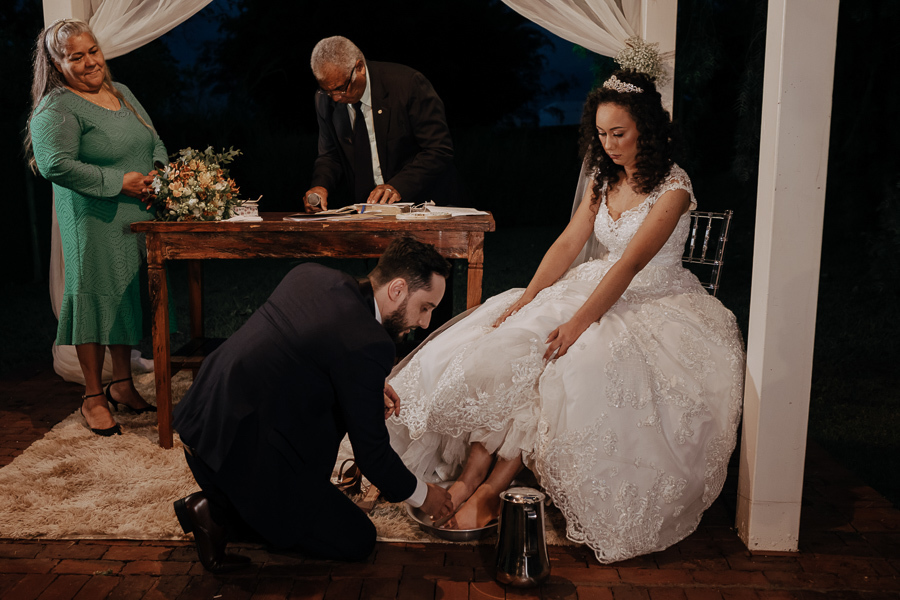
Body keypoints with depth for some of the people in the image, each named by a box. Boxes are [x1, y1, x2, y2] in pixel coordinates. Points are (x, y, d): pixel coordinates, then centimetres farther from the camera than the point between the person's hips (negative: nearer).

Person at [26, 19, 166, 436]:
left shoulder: (122, 93, 15)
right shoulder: (56, 109, -10)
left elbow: (155, 143, 20)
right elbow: (55, 165, -21)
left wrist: (159, 173, -1)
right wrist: (119, 182, -19)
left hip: (138, 218, 7)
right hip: (94, 224, -7)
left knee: (127, 297, 13)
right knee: (97, 300, -1)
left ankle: (122, 383, 27)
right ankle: (93, 397, 12)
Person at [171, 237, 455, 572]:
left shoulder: (310, 275, 2)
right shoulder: (367, 345, -22)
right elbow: (371, 452, -12)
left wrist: (368, 388, 16)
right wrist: (421, 495, 6)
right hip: (244, 460, -8)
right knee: (357, 541, 4)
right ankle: (219, 513, 1)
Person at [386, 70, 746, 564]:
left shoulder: (673, 187, -13)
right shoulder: (604, 178, 10)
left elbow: (630, 264, -23)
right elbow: (568, 244, 3)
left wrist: (578, 323, -30)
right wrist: (527, 297, -11)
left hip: (656, 302, -7)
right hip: (603, 288, 7)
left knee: (572, 362, -32)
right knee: (509, 341, -18)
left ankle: (491, 489, -25)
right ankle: (470, 472, -23)